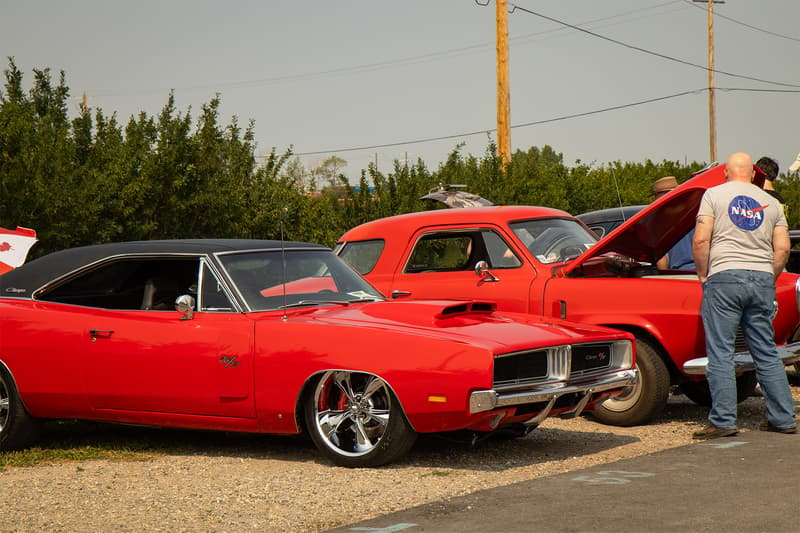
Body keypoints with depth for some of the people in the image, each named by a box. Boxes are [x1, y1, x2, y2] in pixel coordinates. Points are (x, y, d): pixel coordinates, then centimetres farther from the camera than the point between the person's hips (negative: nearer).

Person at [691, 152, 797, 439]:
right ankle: (783, 419, 14)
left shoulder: (714, 194, 3)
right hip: (762, 279, 4)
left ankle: (723, 421, -4)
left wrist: (703, 274, 6)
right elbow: (782, 248, 8)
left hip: (724, 278, -4)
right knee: (767, 354, 11)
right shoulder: (771, 202, 15)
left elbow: (700, 240, -6)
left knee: (720, 353, -1)